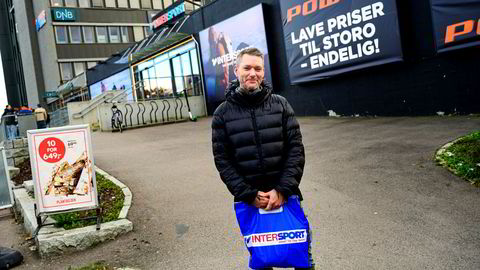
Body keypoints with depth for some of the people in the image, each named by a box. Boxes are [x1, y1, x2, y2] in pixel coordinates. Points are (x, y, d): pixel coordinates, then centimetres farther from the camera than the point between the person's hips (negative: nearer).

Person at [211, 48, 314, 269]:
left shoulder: (280, 104, 2)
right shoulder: (223, 113, 0)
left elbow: (296, 149, -2)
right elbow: (222, 160, -3)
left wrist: (283, 189, -13)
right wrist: (249, 195, -12)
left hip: (286, 193, 1)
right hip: (249, 199, 0)